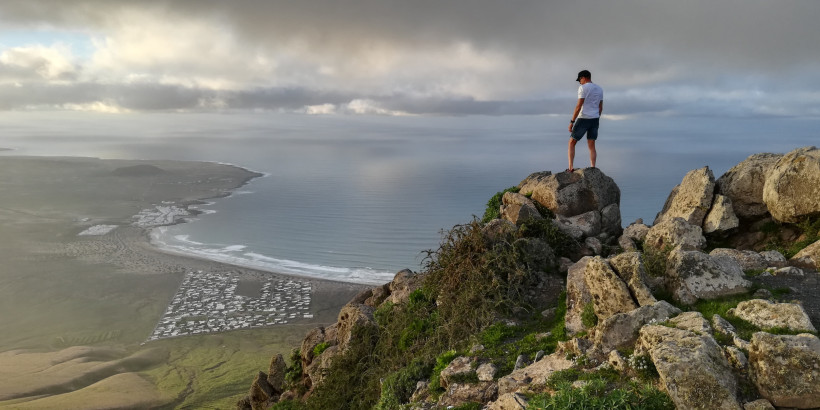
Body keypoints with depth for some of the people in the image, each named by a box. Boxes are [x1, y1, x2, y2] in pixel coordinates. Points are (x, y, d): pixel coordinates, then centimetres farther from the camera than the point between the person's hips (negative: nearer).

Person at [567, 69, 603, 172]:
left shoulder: (583, 88, -9)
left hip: (583, 119, -6)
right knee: (591, 146, 9)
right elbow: (600, 107, 16)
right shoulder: (600, 89, 14)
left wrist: (572, 122, -13)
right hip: (595, 119, 6)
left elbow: (579, 106, -15)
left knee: (571, 143, 5)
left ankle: (570, 168, -4)